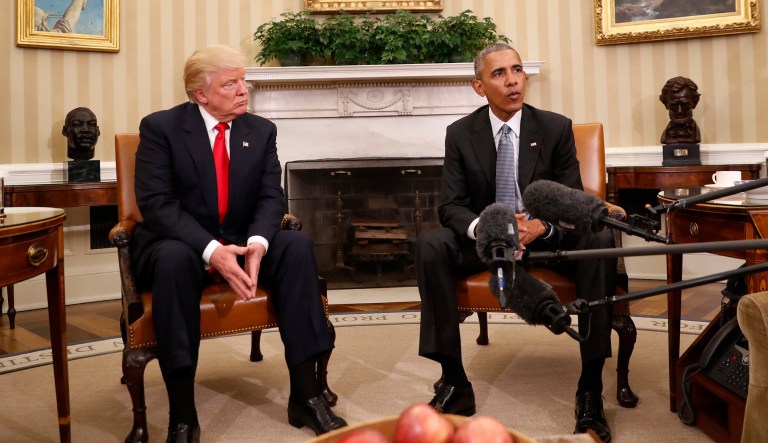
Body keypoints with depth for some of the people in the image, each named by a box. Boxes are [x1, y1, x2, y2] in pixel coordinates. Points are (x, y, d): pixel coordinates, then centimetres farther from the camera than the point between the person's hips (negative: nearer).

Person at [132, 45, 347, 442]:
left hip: (241, 243, 4)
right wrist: (211, 250, -31)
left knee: (297, 245, -24)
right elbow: (156, 203, -17)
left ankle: (305, 395, -21)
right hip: (180, 245, -3)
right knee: (174, 259, -38)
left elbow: (271, 198, -3)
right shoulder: (160, 127, -7)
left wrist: (257, 242, -26)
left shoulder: (261, 130, 5)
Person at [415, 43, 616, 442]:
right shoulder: (460, 134, -1)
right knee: (430, 244, -29)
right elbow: (450, 206, -7)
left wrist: (542, 226, -30)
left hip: (546, 238, 0)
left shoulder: (556, 128, -2)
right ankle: (454, 383, -23)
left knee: (600, 240, -31)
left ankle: (591, 389, -24)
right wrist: (484, 227, -31)